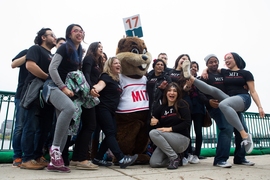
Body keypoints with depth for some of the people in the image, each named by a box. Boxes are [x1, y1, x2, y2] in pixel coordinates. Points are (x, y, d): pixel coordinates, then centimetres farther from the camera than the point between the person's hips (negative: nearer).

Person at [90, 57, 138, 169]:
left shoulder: (116, 80, 18)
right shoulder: (106, 76, -7)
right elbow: (100, 85, -30)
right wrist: (94, 89, -52)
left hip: (110, 111, 9)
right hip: (103, 109, -9)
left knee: (112, 134, 4)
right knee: (110, 133, -13)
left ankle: (98, 159, 11)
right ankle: (122, 159, -17)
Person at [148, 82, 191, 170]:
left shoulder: (181, 104, -4)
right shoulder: (161, 108, 8)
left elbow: (187, 122, -13)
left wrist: (170, 128, -19)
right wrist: (152, 123, -13)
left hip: (182, 139, -5)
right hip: (166, 142, 5)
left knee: (153, 133, -26)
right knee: (154, 163, -16)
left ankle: (174, 157, -11)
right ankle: (175, 158, 10)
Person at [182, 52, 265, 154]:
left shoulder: (246, 73, 6)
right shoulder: (224, 72, 16)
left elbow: (253, 92, 3)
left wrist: (260, 107, -6)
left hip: (243, 99, -5)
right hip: (229, 99, 5)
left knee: (223, 104, -38)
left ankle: (245, 135, -37)